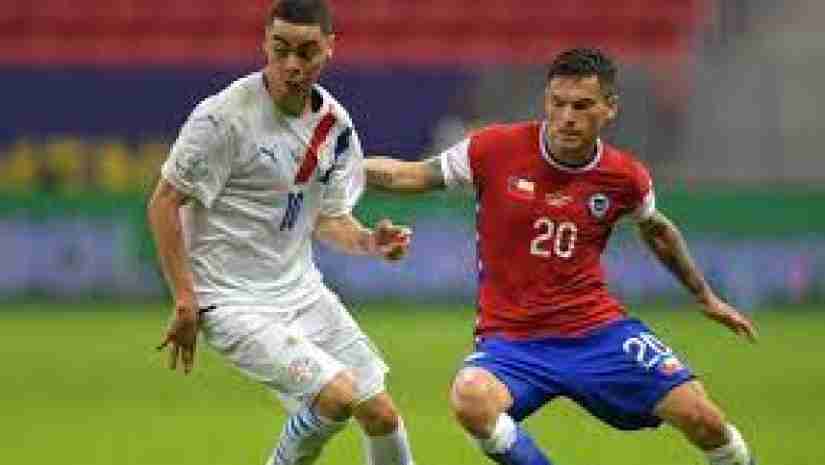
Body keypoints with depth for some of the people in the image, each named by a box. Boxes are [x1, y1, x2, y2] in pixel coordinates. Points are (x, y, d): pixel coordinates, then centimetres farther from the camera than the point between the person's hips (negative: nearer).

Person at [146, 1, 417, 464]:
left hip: (302, 289, 7)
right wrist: (186, 302, -15)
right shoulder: (224, 116, -17)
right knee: (337, 396, -21)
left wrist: (369, 242, -7)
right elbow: (164, 204, -13)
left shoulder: (335, 123, 4)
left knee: (381, 412, 3)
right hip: (233, 302, -7)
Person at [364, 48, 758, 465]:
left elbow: (656, 231, 20)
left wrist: (705, 297, 29)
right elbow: (409, 176, 3)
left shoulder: (625, 177, -2)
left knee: (702, 420, -11)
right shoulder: (495, 149, -10)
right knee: (470, 401, -36)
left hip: (598, 330, 2)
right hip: (509, 339, -2)